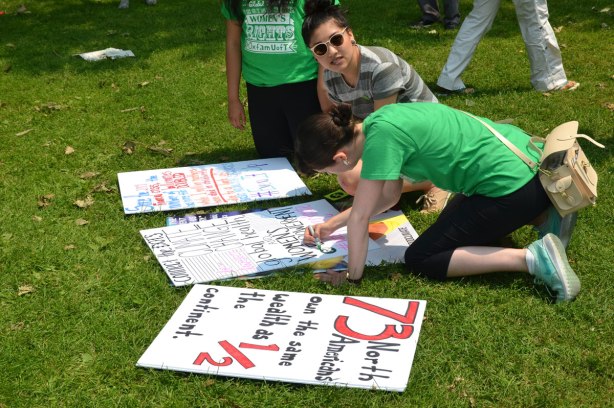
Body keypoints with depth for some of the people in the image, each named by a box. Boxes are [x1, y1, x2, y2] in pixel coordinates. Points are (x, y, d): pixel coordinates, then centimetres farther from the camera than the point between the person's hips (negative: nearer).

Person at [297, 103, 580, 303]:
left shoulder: (381, 136, -21)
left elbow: (360, 216, -16)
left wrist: (352, 276, -3)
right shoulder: (379, 122, 7)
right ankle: (543, 212, 16)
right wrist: (332, 224, 18)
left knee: (419, 260, -1)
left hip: (512, 186, -10)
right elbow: (389, 196, 18)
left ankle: (531, 258, -11)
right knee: (452, 227, 31)